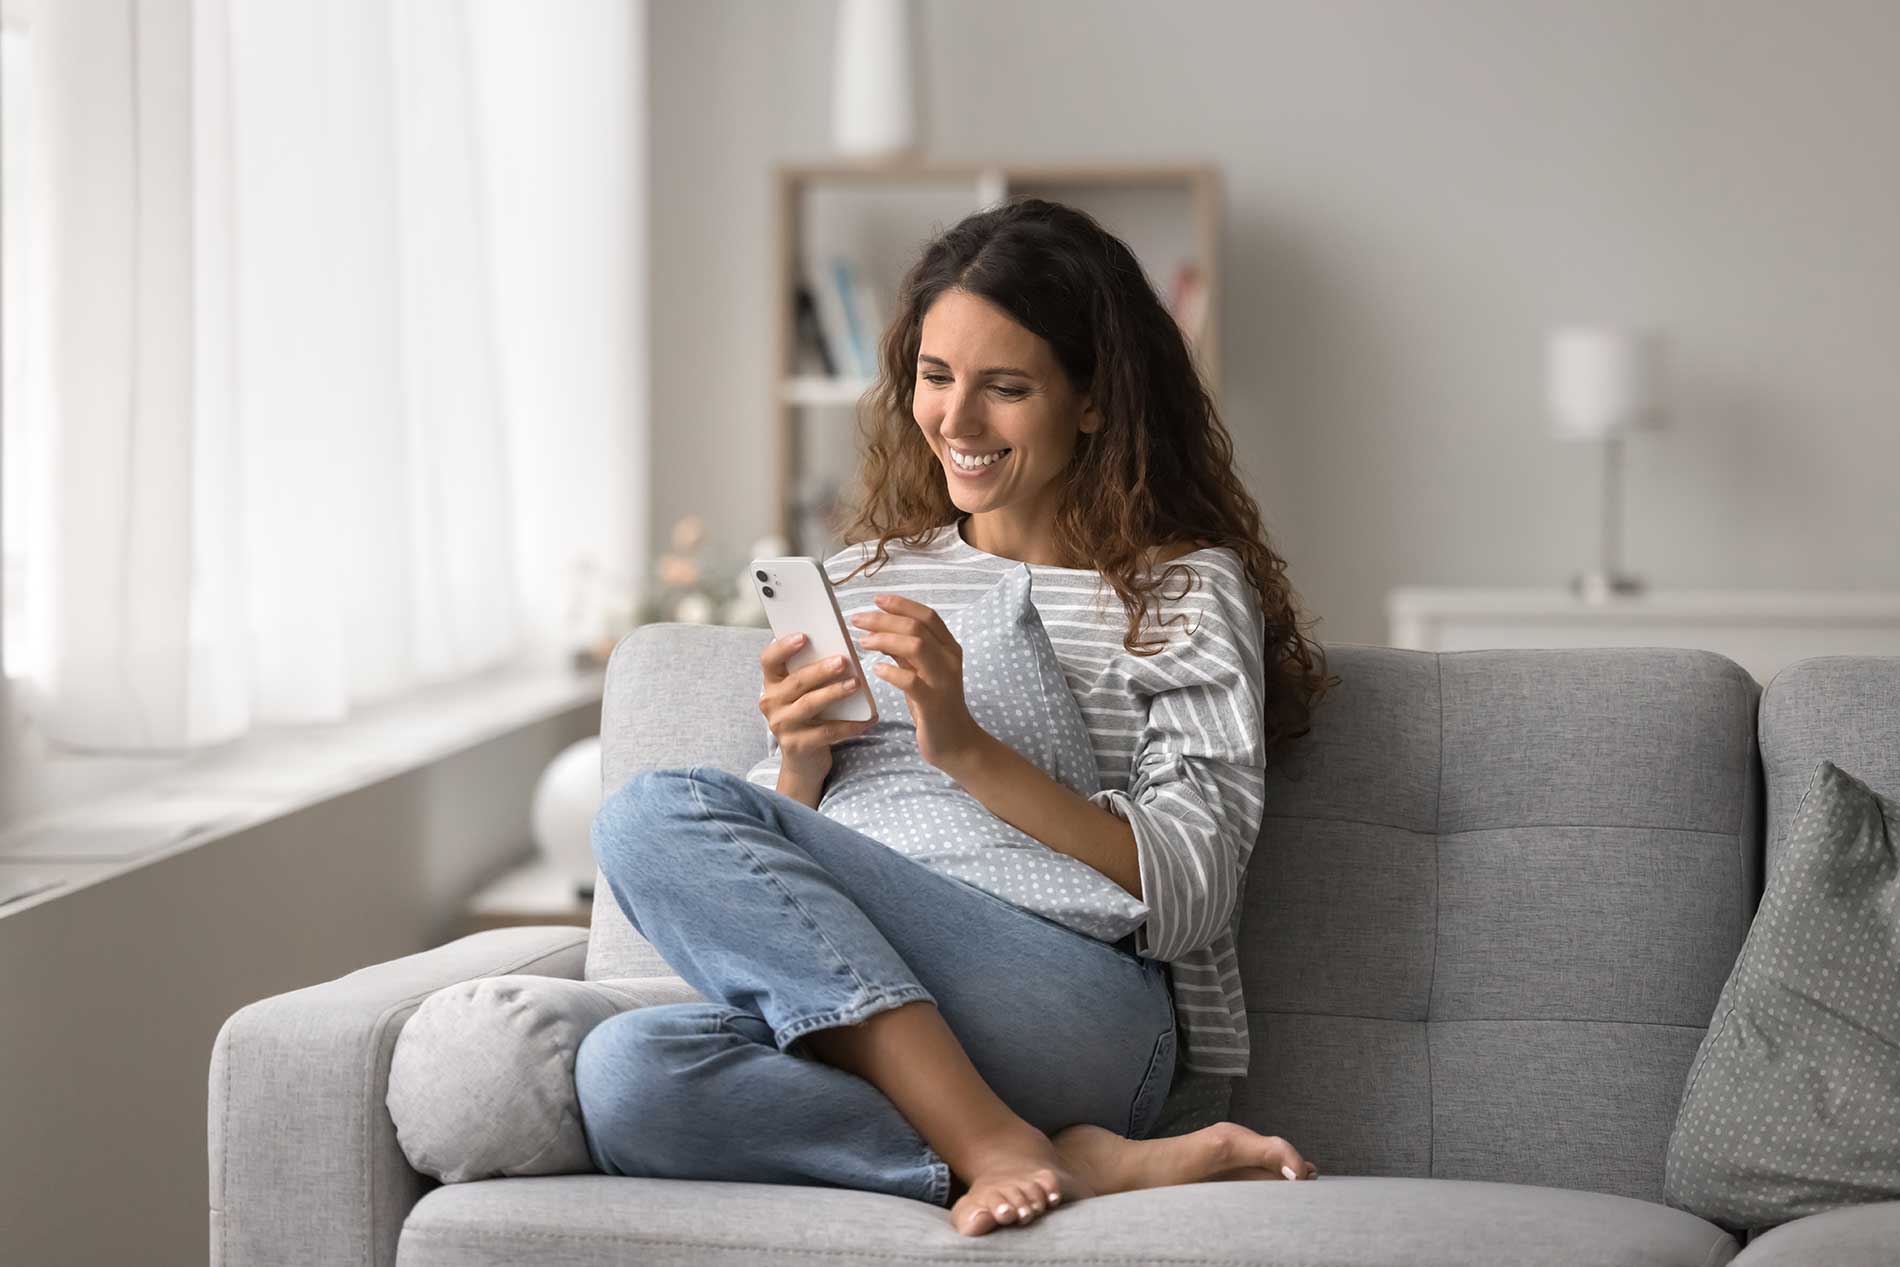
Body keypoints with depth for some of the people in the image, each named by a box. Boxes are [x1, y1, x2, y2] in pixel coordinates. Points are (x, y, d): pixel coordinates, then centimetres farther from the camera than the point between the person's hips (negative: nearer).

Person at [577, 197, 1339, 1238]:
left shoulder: (1187, 592, 10)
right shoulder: (861, 583, 24)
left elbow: (1190, 897, -3)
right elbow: (760, 882, 22)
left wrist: (967, 749, -13)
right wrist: (800, 761, -1)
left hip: (1091, 1018, -5)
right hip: (865, 1018, 5)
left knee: (663, 812, -24)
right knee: (625, 1072, -32)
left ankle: (1002, 1153, -26)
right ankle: (1083, 1166, -27)